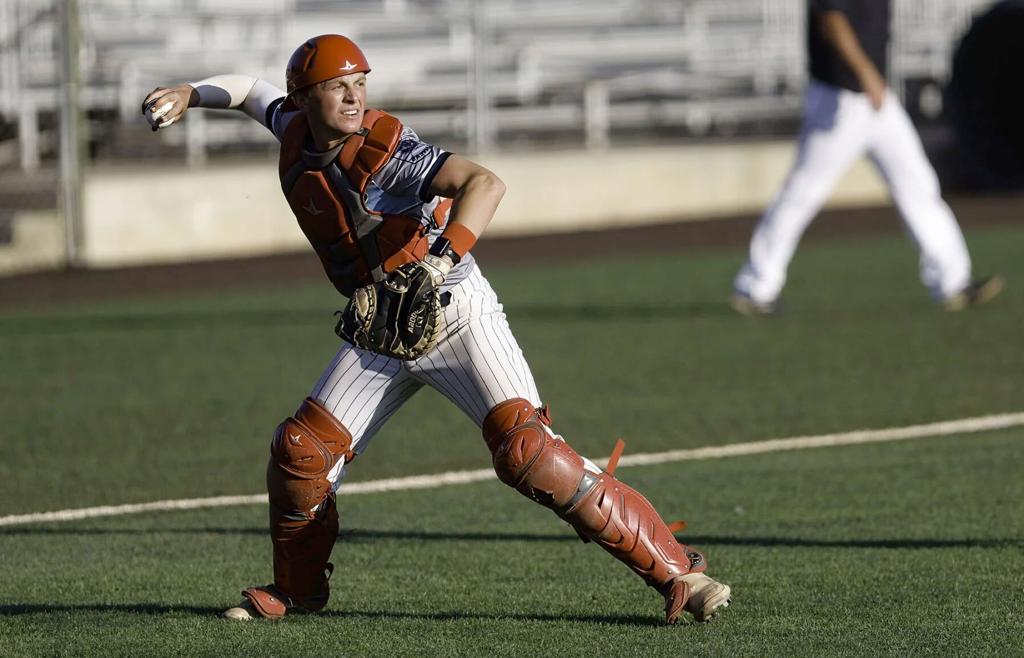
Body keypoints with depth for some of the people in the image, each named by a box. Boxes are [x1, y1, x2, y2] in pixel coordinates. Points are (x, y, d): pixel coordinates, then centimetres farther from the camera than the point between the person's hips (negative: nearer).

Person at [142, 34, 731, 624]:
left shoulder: (385, 150, -20)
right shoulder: (297, 135, 1)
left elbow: (486, 184, -34)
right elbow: (254, 91, 24)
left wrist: (439, 260, -47)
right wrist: (189, 95, 8)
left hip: (457, 316, -7)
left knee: (528, 453, -20)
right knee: (302, 452, 1)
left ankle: (674, 570, -17)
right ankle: (297, 586, 27)